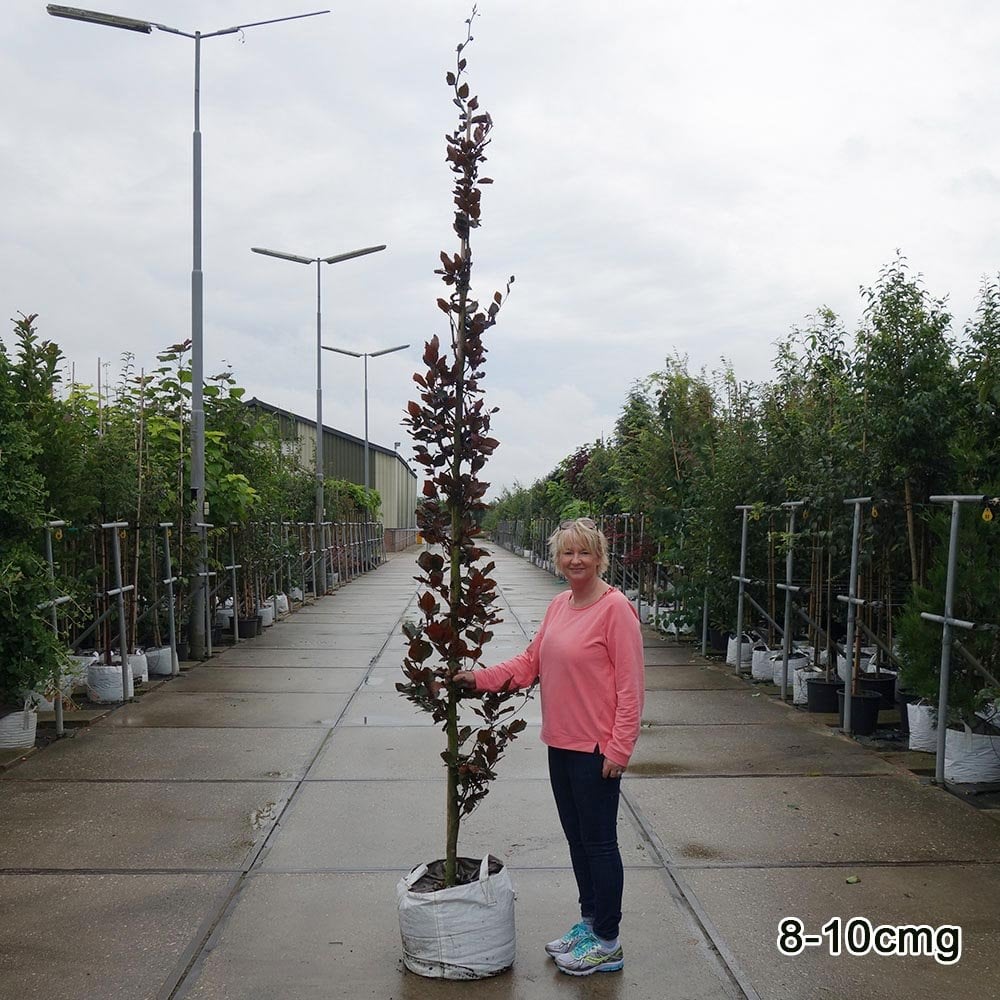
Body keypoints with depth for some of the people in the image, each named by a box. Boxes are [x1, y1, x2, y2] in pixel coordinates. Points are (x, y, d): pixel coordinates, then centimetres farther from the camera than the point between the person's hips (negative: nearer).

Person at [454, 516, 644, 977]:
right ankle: (589, 921, 36)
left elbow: (630, 684, -17)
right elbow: (530, 662, 10)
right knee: (576, 836, 19)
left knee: (599, 841, 4)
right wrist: (481, 677, -2)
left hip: (596, 748, -8)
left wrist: (619, 748, -17)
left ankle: (607, 943, 20)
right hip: (561, 743, 8)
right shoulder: (558, 605, 8)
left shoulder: (615, 607, -16)